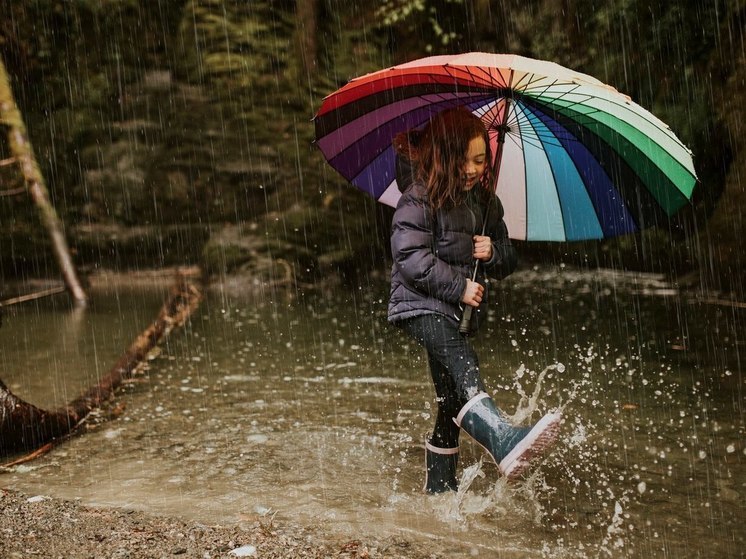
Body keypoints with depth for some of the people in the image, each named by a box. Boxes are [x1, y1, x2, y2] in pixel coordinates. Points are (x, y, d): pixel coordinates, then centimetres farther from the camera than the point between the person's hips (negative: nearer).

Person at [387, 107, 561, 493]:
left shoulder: (486, 202, 11)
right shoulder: (419, 199, -9)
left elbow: (508, 260, 16)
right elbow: (411, 258, -18)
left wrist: (492, 254, -7)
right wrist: (458, 287, -18)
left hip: (459, 310, 7)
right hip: (421, 305, -7)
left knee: (452, 399, 9)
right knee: (462, 366, -32)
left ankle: (440, 488, 22)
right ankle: (504, 443, -51)